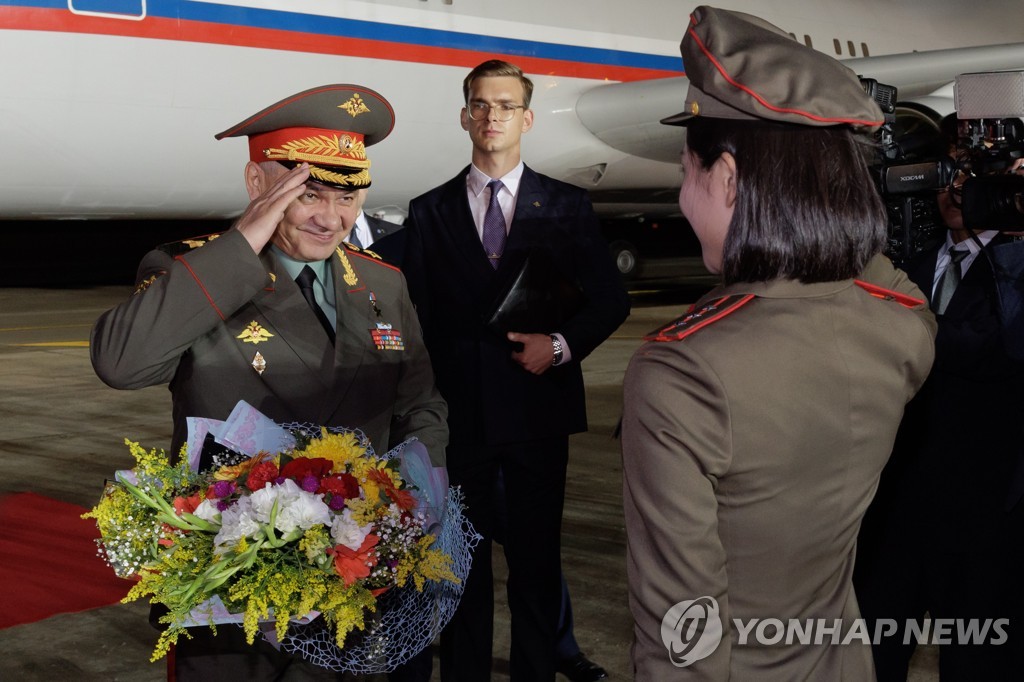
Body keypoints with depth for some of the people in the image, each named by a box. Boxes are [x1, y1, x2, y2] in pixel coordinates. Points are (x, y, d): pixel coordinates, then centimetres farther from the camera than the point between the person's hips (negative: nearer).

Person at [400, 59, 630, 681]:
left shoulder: (567, 206, 4)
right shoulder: (429, 212, 7)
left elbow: (611, 299, 4)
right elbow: (416, 316, 6)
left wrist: (562, 344, -14)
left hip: (537, 409, 0)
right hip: (458, 412, 1)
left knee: (537, 560, 9)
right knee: (462, 562, 10)